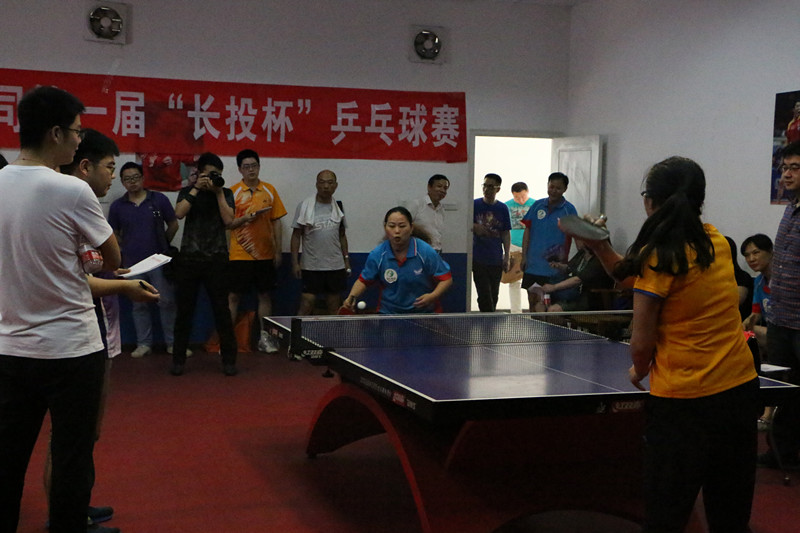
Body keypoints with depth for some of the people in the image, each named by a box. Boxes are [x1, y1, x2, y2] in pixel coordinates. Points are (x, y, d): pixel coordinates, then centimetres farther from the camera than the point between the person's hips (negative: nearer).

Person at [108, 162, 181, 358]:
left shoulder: (159, 200, 0)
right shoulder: (117, 206, 3)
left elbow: (173, 225, 7)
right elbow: (114, 234, 12)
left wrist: (162, 245, 9)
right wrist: (129, 248, 6)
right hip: (132, 263, 2)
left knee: (167, 302, 0)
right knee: (139, 305, 9)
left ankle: (172, 342, 9)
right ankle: (144, 343, 18)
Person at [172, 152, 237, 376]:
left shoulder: (225, 193, 9)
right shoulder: (187, 192, 9)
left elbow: (228, 221, -5)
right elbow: (179, 213, -10)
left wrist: (218, 192, -7)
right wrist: (196, 189, -10)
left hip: (216, 259, 0)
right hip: (189, 258, 0)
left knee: (222, 311, -2)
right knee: (184, 310, 4)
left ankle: (228, 360, 6)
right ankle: (178, 360, 13)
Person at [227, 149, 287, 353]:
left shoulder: (269, 190, 6)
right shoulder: (233, 192, -1)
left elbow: (276, 222, 9)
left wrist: (278, 251, 5)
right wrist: (248, 217, -20)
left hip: (265, 254, 3)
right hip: (240, 255, -3)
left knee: (264, 295, 8)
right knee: (233, 296, 1)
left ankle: (264, 337, 17)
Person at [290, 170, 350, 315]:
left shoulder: (338, 207, 8)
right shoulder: (304, 206, -3)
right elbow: (296, 235, -1)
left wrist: (346, 259, 12)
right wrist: (295, 262, -6)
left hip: (336, 265, 3)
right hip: (311, 266, -3)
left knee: (334, 307, 6)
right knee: (306, 305, -7)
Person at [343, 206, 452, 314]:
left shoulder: (426, 252, -11)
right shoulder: (376, 255, -6)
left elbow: (446, 279, -5)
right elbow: (363, 281, 9)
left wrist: (432, 296, -22)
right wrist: (352, 296, -11)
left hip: (424, 312, 0)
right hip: (388, 313, 1)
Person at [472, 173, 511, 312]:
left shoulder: (502, 208, 8)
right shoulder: (474, 205, 1)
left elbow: (506, 234, 11)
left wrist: (507, 256, 5)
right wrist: (474, 227, -21)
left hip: (496, 260, 3)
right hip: (479, 259, -3)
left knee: (494, 297, 8)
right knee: (484, 297, -10)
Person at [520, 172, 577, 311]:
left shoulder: (569, 210, -2)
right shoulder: (537, 205, 8)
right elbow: (527, 231, 11)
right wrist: (524, 256, 6)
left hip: (555, 268, -4)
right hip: (532, 265, 4)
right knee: (532, 302, 10)